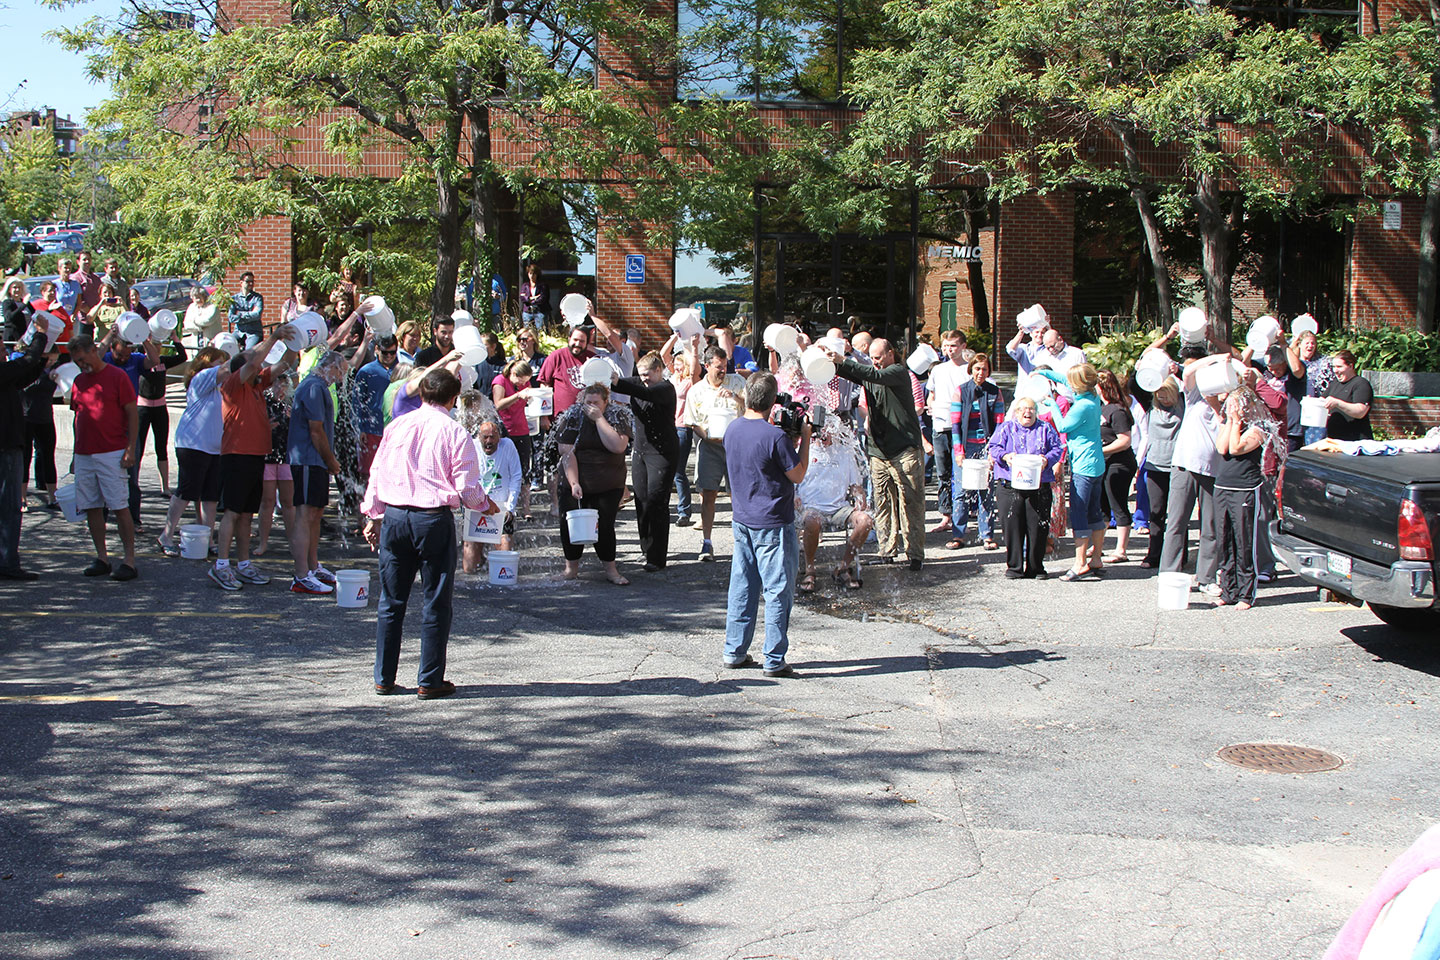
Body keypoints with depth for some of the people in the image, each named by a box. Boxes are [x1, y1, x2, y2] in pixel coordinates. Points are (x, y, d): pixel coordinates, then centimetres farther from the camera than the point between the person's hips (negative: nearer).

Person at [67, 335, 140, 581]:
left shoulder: (117, 376, -3)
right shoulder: (79, 381, 14)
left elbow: (132, 414, -5)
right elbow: (78, 415, 21)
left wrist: (130, 449, -11)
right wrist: (77, 449, 15)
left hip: (112, 454, -6)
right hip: (83, 455, 6)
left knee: (120, 507, -6)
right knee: (91, 507, 6)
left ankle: (129, 560, -4)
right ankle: (102, 558, 13)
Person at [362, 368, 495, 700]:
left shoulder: (397, 427, 6)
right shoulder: (454, 432, -6)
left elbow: (377, 474, 11)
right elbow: (467, 487, -6)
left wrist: (373, 516, 22)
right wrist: (485, 505, 15)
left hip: (394, 516, 4)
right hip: (434, 519, -4)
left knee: (391, 601, 12)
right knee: (436, 603, 6)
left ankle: (384, 679, 18)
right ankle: (430, 681, 8)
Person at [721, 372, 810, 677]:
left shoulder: (732, 430, 2)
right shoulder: (775, 436, -20)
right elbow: (798, 474, -10)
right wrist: (804, 438, -1)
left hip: (741, 520, 7)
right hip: (772, 525, -7)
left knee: (742, 586, 14)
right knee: (778, 591, 1)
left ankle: (734, 651, 19)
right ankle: (774, 660, 3)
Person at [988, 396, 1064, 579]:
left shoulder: (1045, 429, 14)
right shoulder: (1006, 428, 12)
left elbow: (1057, 449, 7)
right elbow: (993, 447, 3)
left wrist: (1047, 460, -13)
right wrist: (1005, 456, -17)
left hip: (1039, 487, 1)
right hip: (1010, 486, -1)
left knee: (1038, 527, -1)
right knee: (1012, 526, -3)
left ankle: (1035, 567, 9)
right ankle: (1014, 566, 7)